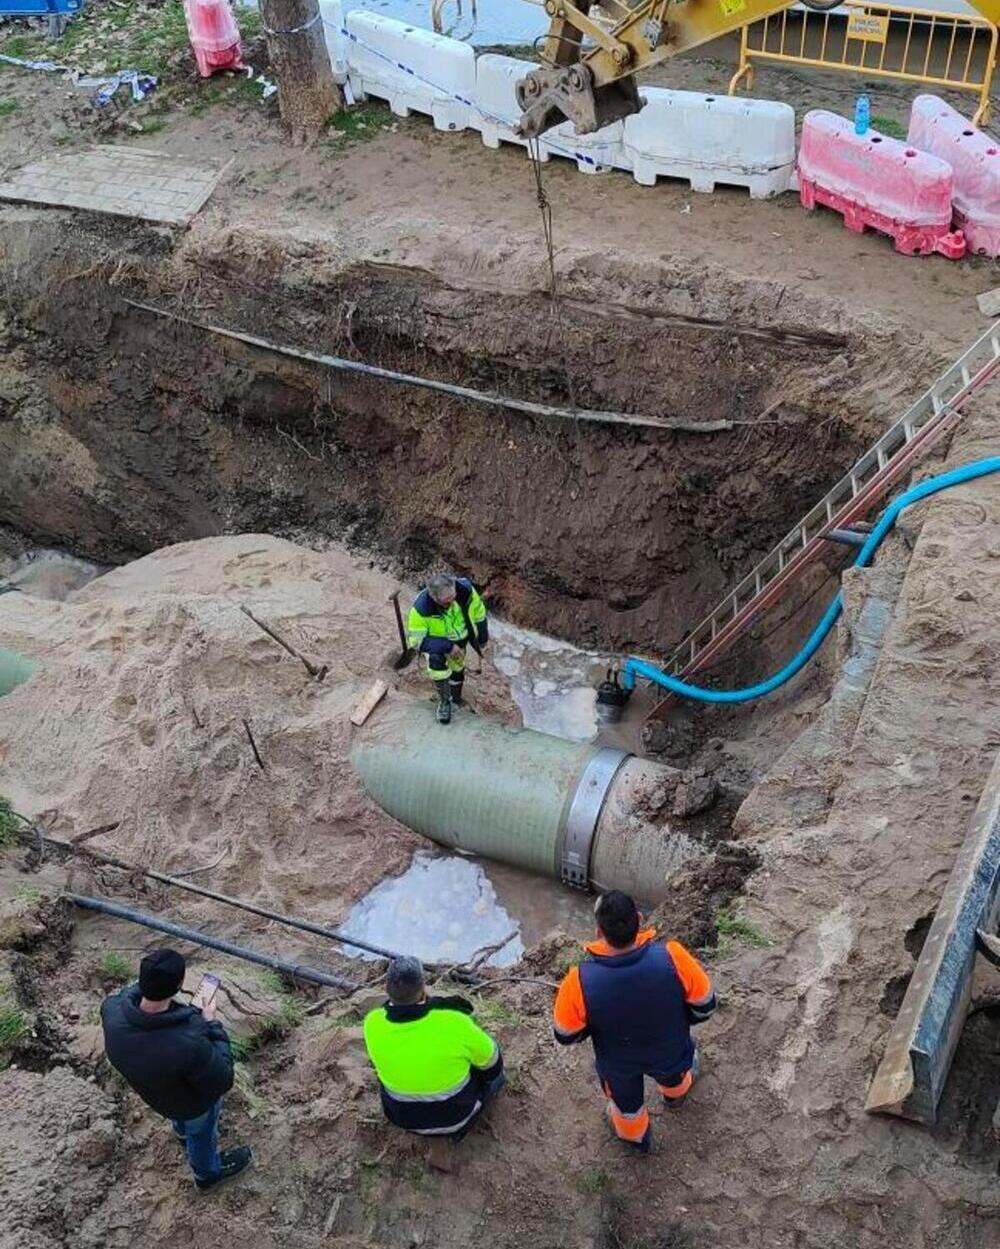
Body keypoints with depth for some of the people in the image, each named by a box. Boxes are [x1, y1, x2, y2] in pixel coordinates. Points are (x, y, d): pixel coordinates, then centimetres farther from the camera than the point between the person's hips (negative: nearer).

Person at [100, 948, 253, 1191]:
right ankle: (208, 1173, 60)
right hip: (193, 1103, -5)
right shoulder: (190, 1045, -50)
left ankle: (183, 1131, 72)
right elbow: (222, 1081, -28)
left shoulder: (112, 1011, -34)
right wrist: (211, 1024, -23)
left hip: (150, 1091, 5)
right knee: (201, 1134, 30)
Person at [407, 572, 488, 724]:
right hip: (436, 639, -3)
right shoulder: (421, 608, -42)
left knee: (457, 667, 20)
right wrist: (447, 647, -38)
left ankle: (455, 697, 53)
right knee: (436, 660, -30)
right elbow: (416, 640, -33)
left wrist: (482, 637, 2)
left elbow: (479, 611, -13)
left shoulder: (465, 589, -34)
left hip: (460, 637, 3)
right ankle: (444, 701, -6)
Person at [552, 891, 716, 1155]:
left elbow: (567, 1035, -20)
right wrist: (677, 1021, 2)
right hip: (670, 1052, 1)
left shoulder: (580, 982, -39)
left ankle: (636, 1138, 64)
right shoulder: (671, 957, -38)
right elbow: (704, 1005, -19)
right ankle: (676, 1092, 72)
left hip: (618, 1063, -1)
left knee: (626, 1101, 34)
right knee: (671, 1073, 38)